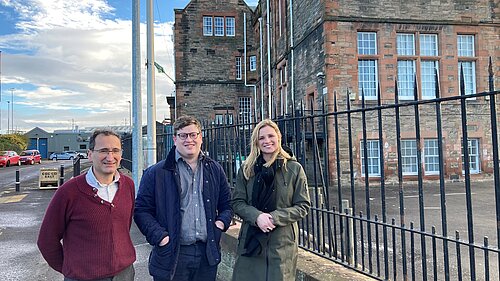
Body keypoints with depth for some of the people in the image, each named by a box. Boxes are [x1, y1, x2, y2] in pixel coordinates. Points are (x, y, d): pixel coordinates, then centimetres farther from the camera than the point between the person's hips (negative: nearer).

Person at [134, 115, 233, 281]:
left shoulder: (215, 170, 9)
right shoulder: (156, 173, -3)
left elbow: (227, 204, 18)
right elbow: (141, 210, -2)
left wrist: (222, 222, 0)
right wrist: (159, 236, -13)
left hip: (208, 254, 3)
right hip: (172, 256, -3)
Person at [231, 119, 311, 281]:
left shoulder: (294, 168, -2)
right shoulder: (246, 169, 3)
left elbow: (303, 206, -2)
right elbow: (237, 202, 2)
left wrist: (274, 217, -15)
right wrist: (257, 216, -16)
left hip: (282, 242, -1)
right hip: (251, 240, 1)